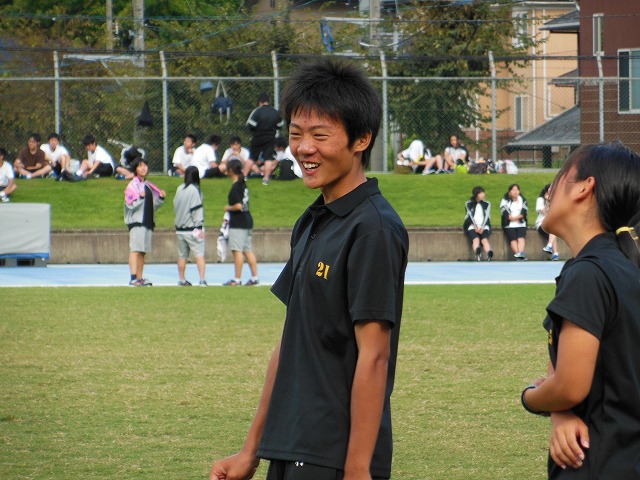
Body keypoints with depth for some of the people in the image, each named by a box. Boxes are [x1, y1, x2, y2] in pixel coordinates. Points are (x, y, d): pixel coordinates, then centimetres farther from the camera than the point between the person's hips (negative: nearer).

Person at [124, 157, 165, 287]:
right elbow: (130, 204, -13)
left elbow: (153, 206, 20)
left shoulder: (148, 186, 17)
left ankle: (139, 278, 9)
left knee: (143, 251, 7)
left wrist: (160, 198, 4)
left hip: (147, 222, 7)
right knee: (135, 250, -15)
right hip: (136, 222, -7)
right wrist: (140, 197, -28)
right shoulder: (132, 185, -4)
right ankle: (133, 278, -22)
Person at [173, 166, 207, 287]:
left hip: (180, 228, 6)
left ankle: (181, 280, 19)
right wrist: (200, 228, -13)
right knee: (199, 254, -6)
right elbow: (196, 209, -14)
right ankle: (202, 280, -16)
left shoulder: (179, 189, 7)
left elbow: (175, 206, 14)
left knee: (182, 255, 14)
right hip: (192, 229, -6)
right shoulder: (194, 190, -12)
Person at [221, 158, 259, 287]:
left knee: (237, 251, -6)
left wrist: (228, 208, -7)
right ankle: (255, 277, 12)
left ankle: (237, 279, -5)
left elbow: (238, 206, -23)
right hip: (247, 221, 9)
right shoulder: (243, 184, 11)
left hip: (237, 223, -9)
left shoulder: (235, 187, -16)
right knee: (248, 250, 11)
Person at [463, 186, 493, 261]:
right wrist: (475, 227, -16)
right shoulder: (468, 204, 14)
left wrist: (482, 227, -12)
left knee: (484, 239, -29)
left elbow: (487, 216, 7)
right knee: (476, 239, -32)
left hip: (484, 226, 1)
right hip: (472, 226, -1)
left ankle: (489, 254, -57)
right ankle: (477, 253, -62)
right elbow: (470, 216, 1)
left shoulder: (487, 204, 18)